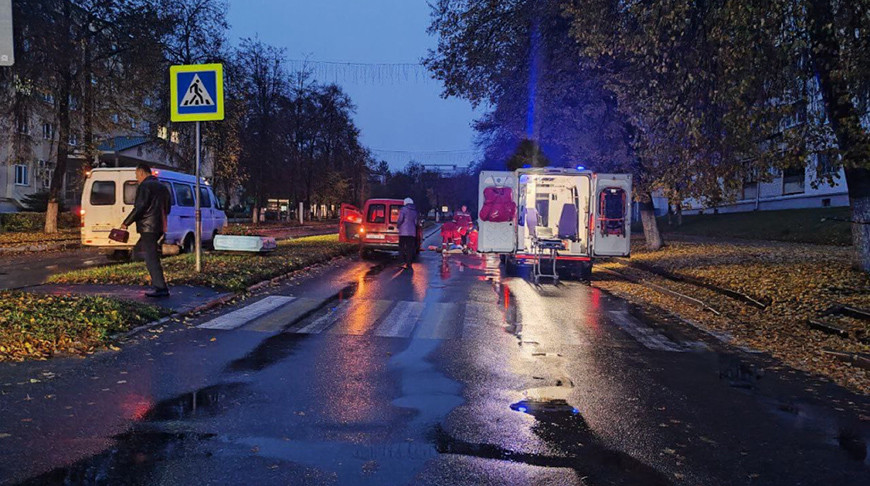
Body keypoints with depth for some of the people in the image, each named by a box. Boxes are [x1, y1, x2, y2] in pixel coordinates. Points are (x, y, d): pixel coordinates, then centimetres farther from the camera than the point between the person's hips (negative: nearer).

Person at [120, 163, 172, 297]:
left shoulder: (144, 186, -10)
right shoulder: (162, 187, 18)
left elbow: (139, 208, -16)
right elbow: (168, 207, 22)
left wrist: (126, 223, -7)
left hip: (148, 227, -9)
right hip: (159, 227, 9)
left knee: (151, 258, -7)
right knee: (138, 250, 22)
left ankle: (161, 288, -10)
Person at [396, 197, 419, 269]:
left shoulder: (404, 209, -5)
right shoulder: (415, 211, 14)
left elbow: (400, 219, -13)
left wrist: (398, 225, 4)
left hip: (404, 232, -5)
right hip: (412, 232, 5)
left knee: (402, 247, -1)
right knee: (410, 248, 8)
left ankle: (404, 262, -12)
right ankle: (409, 262, 7)